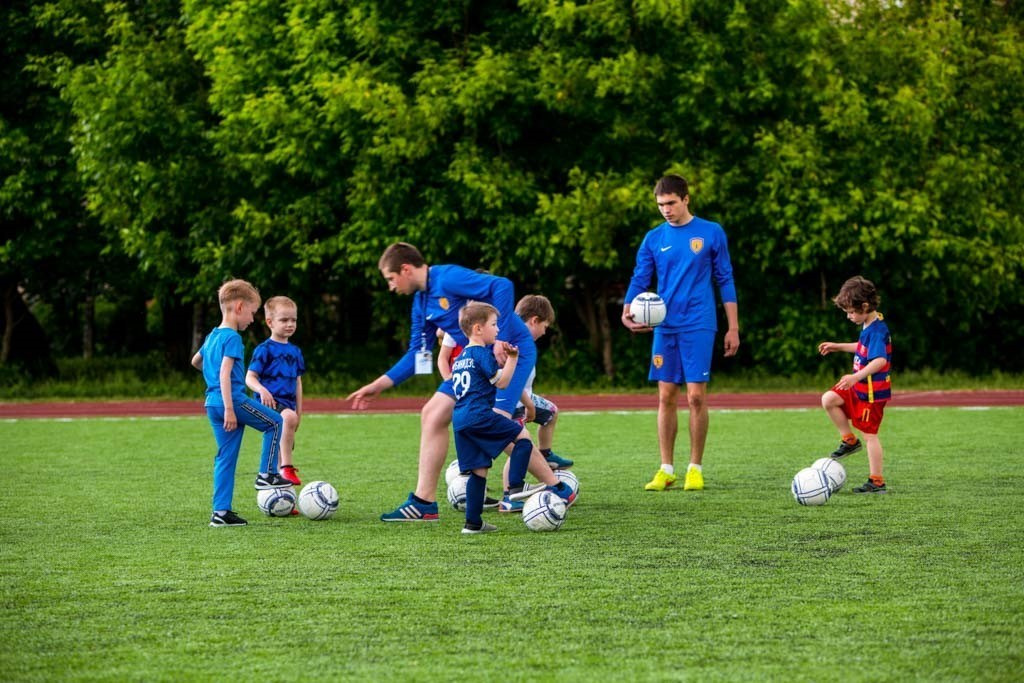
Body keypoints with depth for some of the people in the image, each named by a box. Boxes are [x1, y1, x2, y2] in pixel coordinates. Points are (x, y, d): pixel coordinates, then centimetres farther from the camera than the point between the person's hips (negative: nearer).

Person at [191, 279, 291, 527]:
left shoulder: (212, 336, 17)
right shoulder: (232, 338, -11)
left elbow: (195, 361, 33)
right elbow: (225, 373, -20)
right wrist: (229, 409, -23)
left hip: (212, 403, 9)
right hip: (233, 399, -9)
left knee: (226, 457, 9)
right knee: (274, 422, 9)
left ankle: (221, 511, 7)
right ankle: (266, 474, 7)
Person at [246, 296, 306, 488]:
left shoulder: (295, 351, 15)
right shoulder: (265, 349, -5)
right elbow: (250, 378, -9)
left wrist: (299, 411, 20)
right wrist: (262, 390, -29)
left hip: (288, 403, 8)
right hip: (269, 402, -8)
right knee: (288, 417, -38)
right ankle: (287, 467, -37)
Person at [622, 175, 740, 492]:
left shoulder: (711, 233, 2)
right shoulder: (654, 239, 9)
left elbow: (725, 280, 6)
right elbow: (639, 279, 7)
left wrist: (733, 327, 3)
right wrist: (627, 311, -13)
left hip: (698, 326, -3)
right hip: (664, 328, 3)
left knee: (696, 396, -6)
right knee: (666, 397, 3)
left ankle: (695, 468, 3)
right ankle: (666, 469, 9)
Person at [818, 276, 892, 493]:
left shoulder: (877, 330, -24)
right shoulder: (869, 326, 7)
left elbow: (880, 360, -38)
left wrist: (857, 376, -49)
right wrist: (838, 346, 30)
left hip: (872, 391, -9)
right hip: (860, 387, 9)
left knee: (870, 435, -2)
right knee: (828, 399, 2)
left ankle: (877, 482, 5)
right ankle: (849, 440, 12)